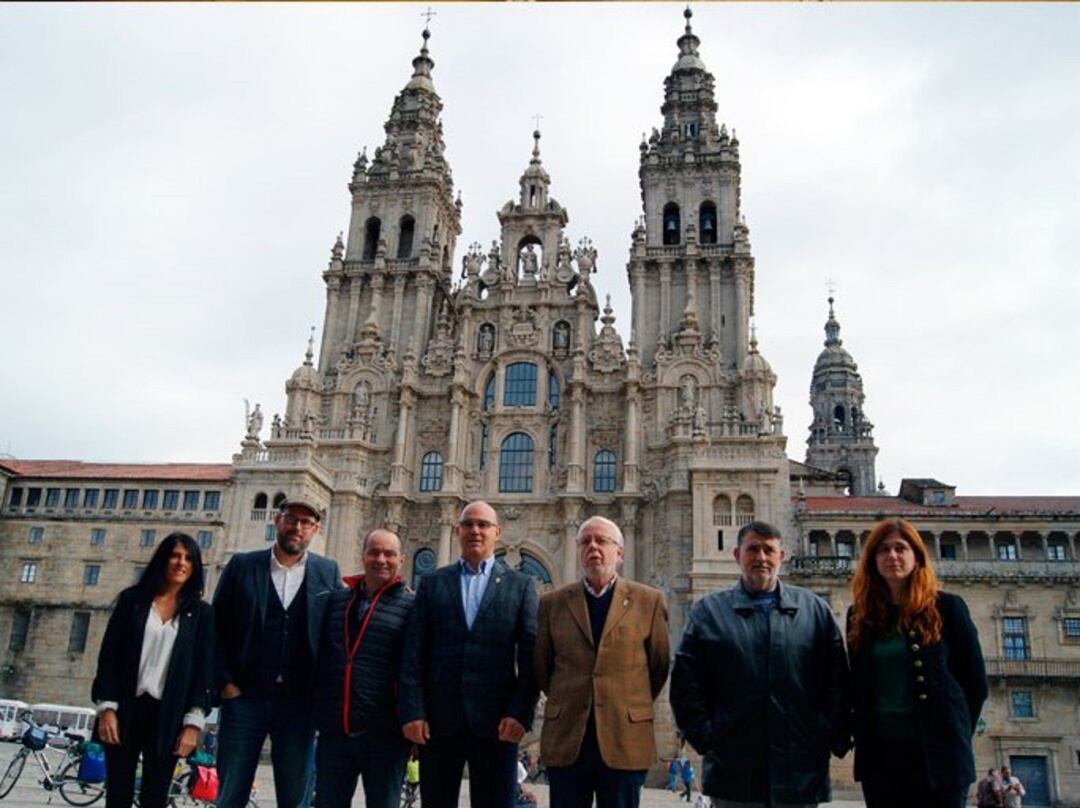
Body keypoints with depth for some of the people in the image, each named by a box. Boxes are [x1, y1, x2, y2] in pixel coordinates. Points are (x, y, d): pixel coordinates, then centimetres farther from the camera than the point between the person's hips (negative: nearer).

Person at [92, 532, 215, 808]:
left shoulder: (201, 613, 4)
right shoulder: (132, 599, 6)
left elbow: (204, 670, 1)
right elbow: (109, 655, 3)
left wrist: (193, 723, -7)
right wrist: (107, 707, -6)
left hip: (167, 717, 0)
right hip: (126, 711, 1)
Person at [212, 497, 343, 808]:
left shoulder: (328, 572, 5)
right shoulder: (242, 565, 4)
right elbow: (217, 627, 3)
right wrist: (224, 682, -4)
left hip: (299, 701, 0)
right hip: (244, 696, 0)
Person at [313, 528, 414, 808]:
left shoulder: (411, 606, -2)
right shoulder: (335, 600, 9)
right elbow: (318, 658, 15)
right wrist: (314, 715, 11)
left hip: (384, 735, -3)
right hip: (333, 732, 4)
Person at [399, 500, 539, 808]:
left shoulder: (521, 584, 6)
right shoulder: (432, 583, 10)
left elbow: (530, 655, 1)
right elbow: (413, 652, 3)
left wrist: (520, 713, -9)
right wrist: (412, 712, -5)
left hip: (496, 722, -1)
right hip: (438, 719, 1)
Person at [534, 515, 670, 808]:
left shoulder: (648, 601, 2)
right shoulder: (553, 603, 6)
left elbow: (659, 665, 8)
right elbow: (542, 667, 13)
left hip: (625, 740, -1)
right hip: (566, 741, 1)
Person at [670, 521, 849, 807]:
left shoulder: (814, 609, 8)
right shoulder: (708, 611, 4)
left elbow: (837, 682, 7)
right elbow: (686, 684, 2)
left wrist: (832, 737, -1)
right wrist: (705, 737, -5)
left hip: (802, 774, 1)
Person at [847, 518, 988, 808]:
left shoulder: (946, 607, -1)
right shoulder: (860, 615, 8)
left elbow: (976, 682, 2)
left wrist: (955, 734, 2)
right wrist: (861, 738, 6)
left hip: (937, 752, -3)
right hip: (878, 753, 3)